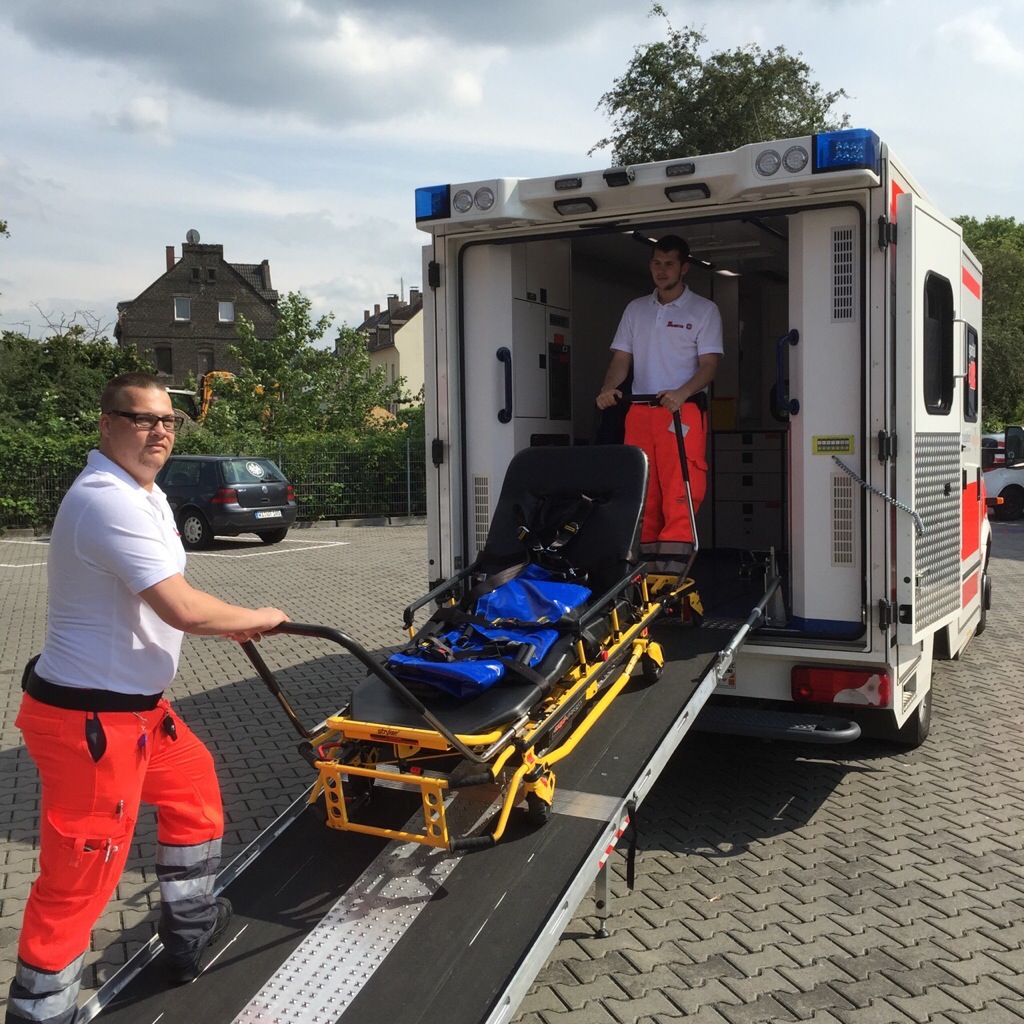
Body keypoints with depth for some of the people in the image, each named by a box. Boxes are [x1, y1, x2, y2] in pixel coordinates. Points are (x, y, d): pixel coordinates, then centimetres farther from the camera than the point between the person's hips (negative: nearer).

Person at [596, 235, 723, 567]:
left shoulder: (704, 310, 7)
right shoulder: (636, 309, 19)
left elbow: (709, 364, -2)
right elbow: (621, 357, 15)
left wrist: (681, 393, -21)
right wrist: (608, 389, -6)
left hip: (683, 411, -4)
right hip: (639, 411, 4)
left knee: (680, 491, -14)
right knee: (641, 492, 0)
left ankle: (673, 561, -16)